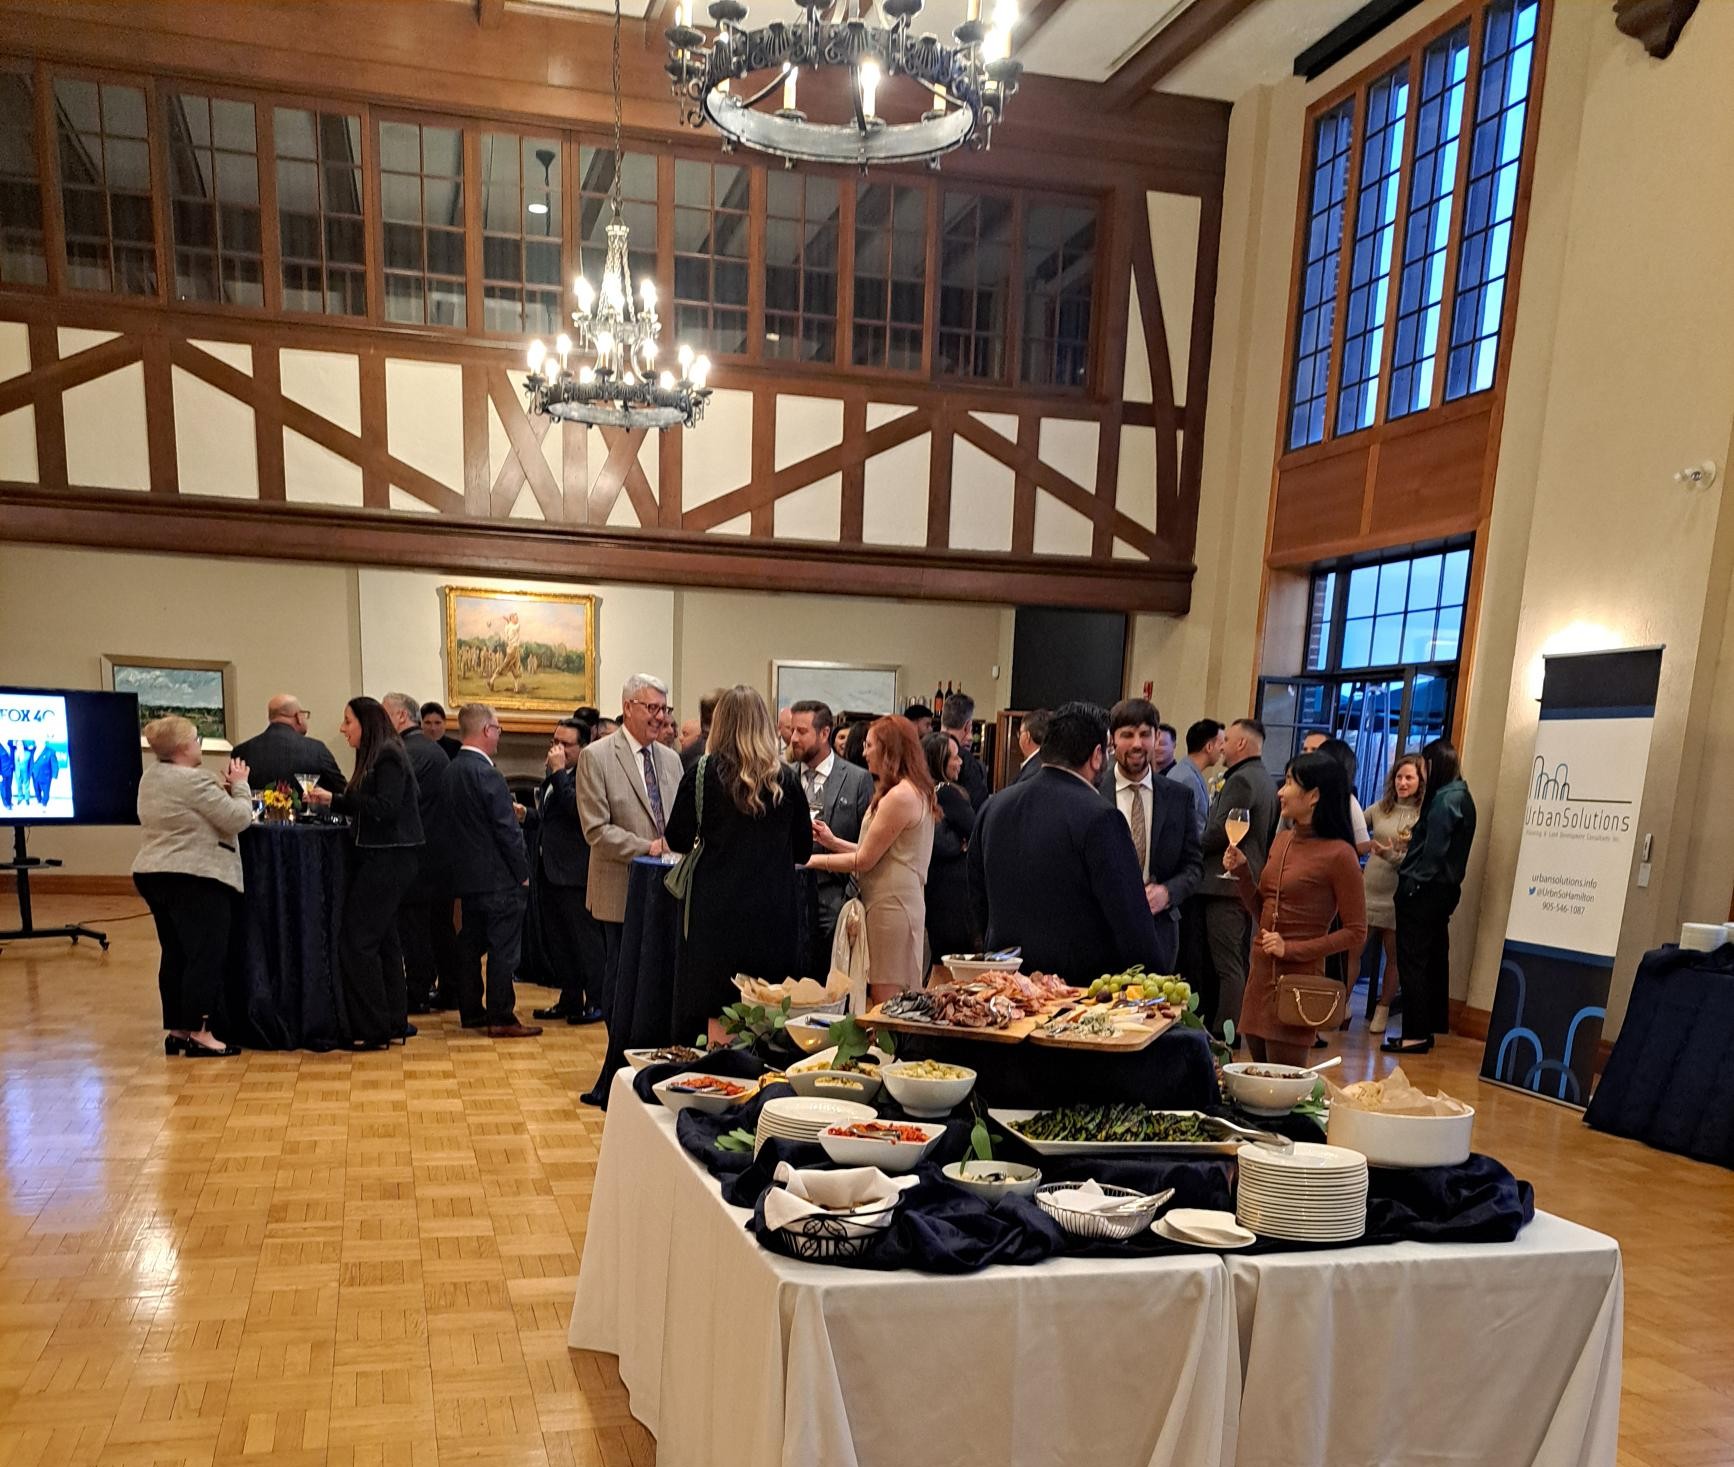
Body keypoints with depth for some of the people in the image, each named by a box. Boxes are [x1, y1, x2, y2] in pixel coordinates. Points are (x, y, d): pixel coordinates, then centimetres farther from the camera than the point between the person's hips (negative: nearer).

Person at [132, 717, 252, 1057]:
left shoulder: (150, 778, 12)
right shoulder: (192, 780, -17)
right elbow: (238, 818, -15)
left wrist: (218, 790, 9)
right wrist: (239, 785, -1)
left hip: (152, 874, 10)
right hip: (194, 879, -10)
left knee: (175, 956, 14)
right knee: (206, 956, -4)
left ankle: (175, 1030, 19)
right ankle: (197, 1034, -3)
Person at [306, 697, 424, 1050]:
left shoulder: (388, 758, -13)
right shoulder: (374, 758, 16)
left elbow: (385, 808, -22)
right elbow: (364, 808, 16)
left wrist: (335, 799, -17)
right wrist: (331, 801, 6)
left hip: (390, 859, -10)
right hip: (378, 858, 10)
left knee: (357, 939, -8)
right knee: (382, 938, 14)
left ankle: (371, 1028, -3)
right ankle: (394, 1021, 22)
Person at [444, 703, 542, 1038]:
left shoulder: (452, 770, 8)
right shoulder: (487, 774, -19)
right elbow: (507, 830, -18)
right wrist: (523, 872, -10)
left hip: (466, 873, 9)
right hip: (497, 876, -9)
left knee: (471, 944, 16)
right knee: (504, 948, -3)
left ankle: (471, 1011, 24)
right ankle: (501, 1018, 0)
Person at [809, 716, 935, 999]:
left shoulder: (900, 796, -17)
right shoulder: (914, 790, 15)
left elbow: (864, 860, -14)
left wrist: (814, 861, -4)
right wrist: (833, 842, 12)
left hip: (891, 906, -10)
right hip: (895, 901, 10)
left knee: (886, 1005, -5)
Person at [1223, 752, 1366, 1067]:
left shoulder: (1339, 854, -13)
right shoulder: (1283, 841, 9)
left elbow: (1355, 933, -10)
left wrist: (1292, 949, -16)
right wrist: (1241, 872, 2)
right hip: (1260, 974, 7)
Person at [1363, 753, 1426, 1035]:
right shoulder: (1380, 808, 7)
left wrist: (1394, 856, -22)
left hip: (1399, 895, -3)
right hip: (1369, 891, 3)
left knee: (1393, 956, 9)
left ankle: (1382, 1010, 21)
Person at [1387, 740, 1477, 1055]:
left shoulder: (1445, 799, -16)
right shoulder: (1461, 796, 14)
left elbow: (1434, 850, -22)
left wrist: (1414, 882, -19)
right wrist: (1414, 838, 14)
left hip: (1424, 890, -10)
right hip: (1444, 890, 10)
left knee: (1412, 962, -5)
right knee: (1434, 961, 14)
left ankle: (1416, 1034, -3)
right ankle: (1431, 1028, 22)